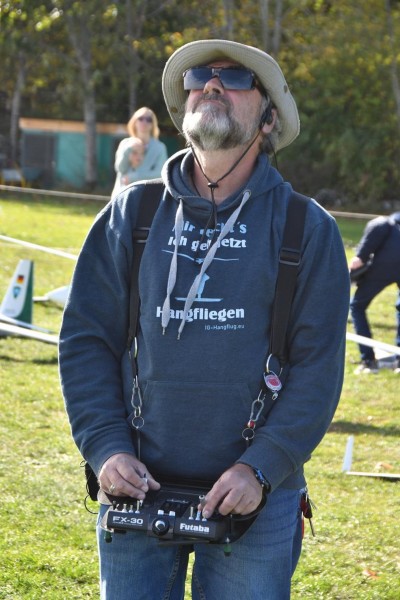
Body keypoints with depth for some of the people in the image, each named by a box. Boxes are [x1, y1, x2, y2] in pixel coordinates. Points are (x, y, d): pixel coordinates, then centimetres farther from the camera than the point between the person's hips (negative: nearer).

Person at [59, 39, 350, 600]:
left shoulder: (307, 228, 2)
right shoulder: (132, 215, 7)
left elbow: (318, 365, -3)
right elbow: (86, 339, 6)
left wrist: (261, 469, -13)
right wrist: (105, 448, -7)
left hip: (256, 497, -1)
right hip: (138, 488, 1)